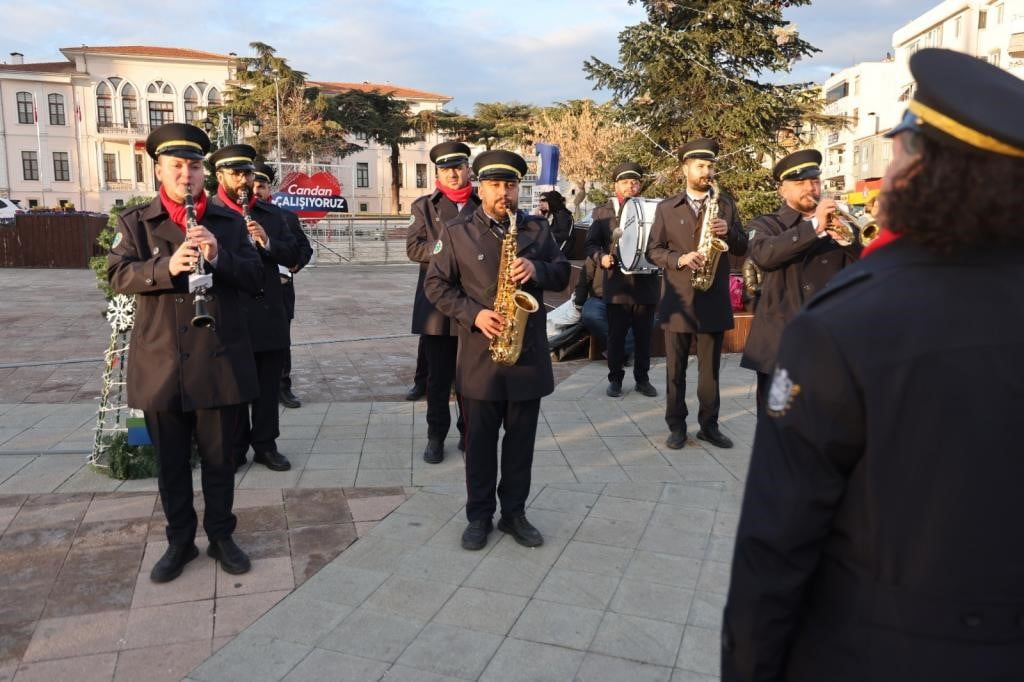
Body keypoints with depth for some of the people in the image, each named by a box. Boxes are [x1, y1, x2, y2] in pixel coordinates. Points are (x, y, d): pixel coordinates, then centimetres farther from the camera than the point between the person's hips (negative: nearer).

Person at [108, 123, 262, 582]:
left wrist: (218, 257, -19)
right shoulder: (134, 222, 6)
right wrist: (167, 266, -26)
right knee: (170, 461, 12)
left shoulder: (228, 221, 7)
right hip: (161, 363, 0)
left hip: (220, 360, 0)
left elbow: (254, 278, 0)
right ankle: (180, 541, 28)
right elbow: (119, 276, -8)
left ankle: (221, 536, 26)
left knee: (219, 458, 10)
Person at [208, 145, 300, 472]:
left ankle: (266, 445, 23)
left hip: (269, 315, 3)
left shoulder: (272, 213, 11)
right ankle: (233, 447, 22)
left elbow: (293, 256, 6)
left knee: (269, 388, 10)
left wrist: (267, 243, -11)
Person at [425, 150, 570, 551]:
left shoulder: (538, 229, 7)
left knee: (521, 438, 11)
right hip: (480, 355, -2)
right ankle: (479, 515, 22)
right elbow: (436, 285, -1)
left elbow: (563, 276, 7)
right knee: (480, 439, 8)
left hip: (529, 353, 2)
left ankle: (514, 513, 25)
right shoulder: (456, 232, 0)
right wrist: (473, 315, -16)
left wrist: (537, 270, -15)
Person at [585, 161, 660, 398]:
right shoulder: (603, 211, 6)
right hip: (618, 285, -1)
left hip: (646, 283, 1)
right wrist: (601, 257, -14)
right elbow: (592, 243, 5)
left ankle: (642, 379, 20)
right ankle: (615, 379, 17)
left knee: (644, 336, 8)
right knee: (616, 336, 4)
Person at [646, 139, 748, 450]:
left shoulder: (726, 204, 8)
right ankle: (676, 425, 17)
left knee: (710, 369, 8)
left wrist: (728, 233, -13)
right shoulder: (666, 208, 4)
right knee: (675, 369, 6)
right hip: (678, 300, -1)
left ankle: (709, 425, 19)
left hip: (714, 300, 1)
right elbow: (653, 250, 1)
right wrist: (679, 259, -17)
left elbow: (742, 248, 7)